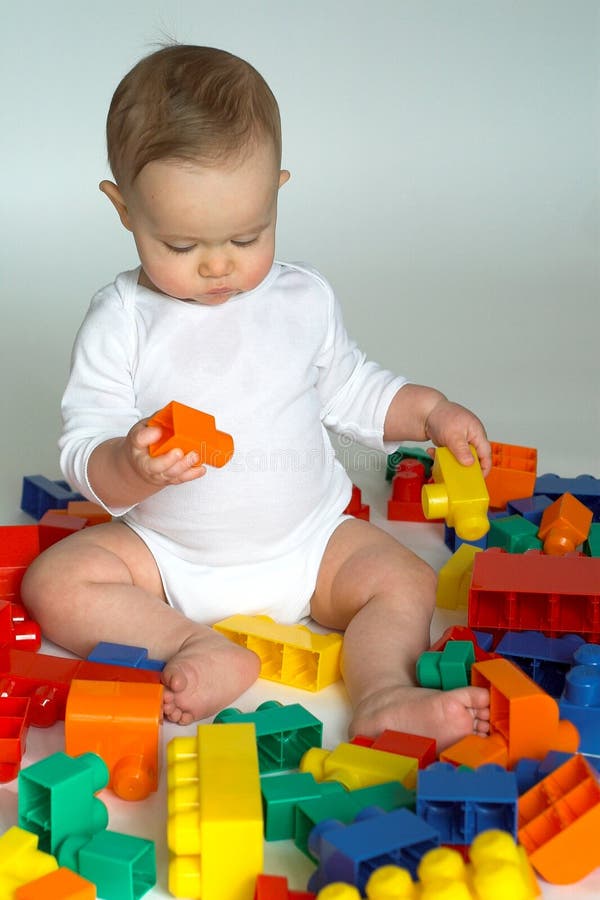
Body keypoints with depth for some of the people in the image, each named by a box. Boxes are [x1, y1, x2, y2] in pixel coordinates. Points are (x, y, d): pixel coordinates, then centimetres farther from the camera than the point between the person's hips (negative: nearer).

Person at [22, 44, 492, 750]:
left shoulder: (305, 300, -1)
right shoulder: (121, 321, -10)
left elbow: (352, 392, 17)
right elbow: (83, 453, -13)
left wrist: (432, 411, 2)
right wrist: (132, 465, -35)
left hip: (306, 541, 1)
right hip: (167, 552, -1)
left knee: (404, 581, -19)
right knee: (54, 584, -22)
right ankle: (208, 652, -29)